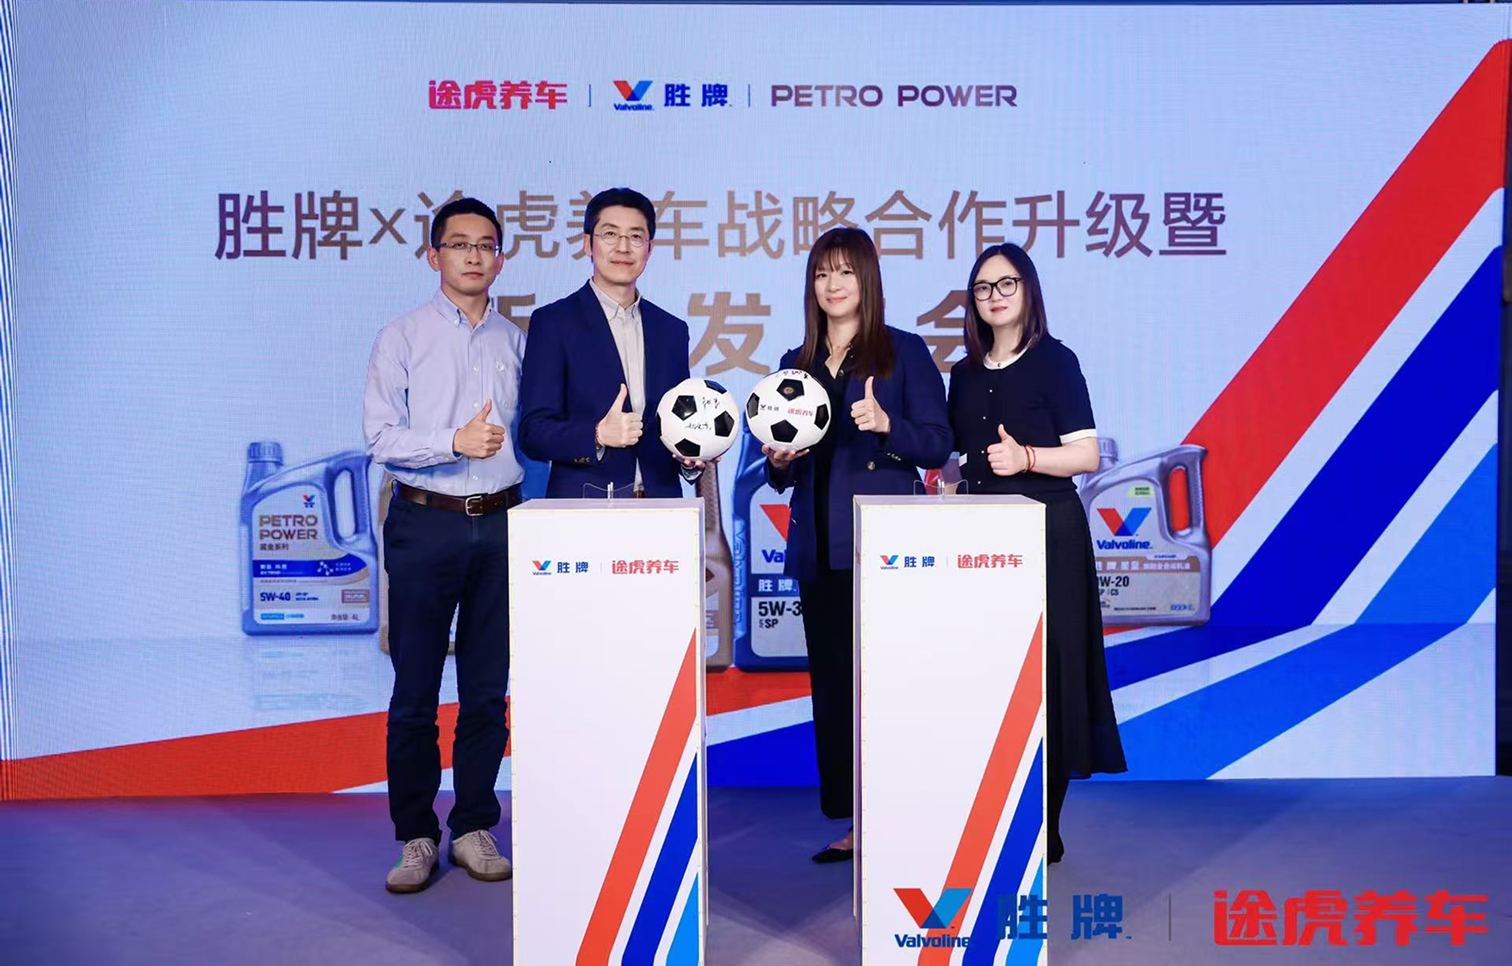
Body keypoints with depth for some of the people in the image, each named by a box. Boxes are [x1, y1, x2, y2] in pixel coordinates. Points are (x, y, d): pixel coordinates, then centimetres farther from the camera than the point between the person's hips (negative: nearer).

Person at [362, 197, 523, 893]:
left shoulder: (517, 342, 11)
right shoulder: (402, 338, 2)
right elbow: (380, 436, -8)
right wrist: (455, 442, -21)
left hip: (500, 524, 3)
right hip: (425, 523, -3)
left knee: (487, 688, 9)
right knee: (415, 689, 3)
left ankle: (474, 828, 20)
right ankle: (415, 836, 15)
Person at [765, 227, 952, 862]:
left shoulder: (904, 352, 3)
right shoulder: (796, 364, 17)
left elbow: (937, 445, -3)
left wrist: (886, 423, -19)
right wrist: (779, 459, -3)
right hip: (818, 544, 5)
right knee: (831, 682, 7)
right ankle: (853, 823, 16)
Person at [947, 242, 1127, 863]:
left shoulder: (1055, 362, -1)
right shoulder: (966, 373, 15)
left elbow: (1087, 455, -8)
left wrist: (1025, 457, -21)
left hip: (1046, 534, -5)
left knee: (1043, 668, -4)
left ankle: (1044, 826, 6)